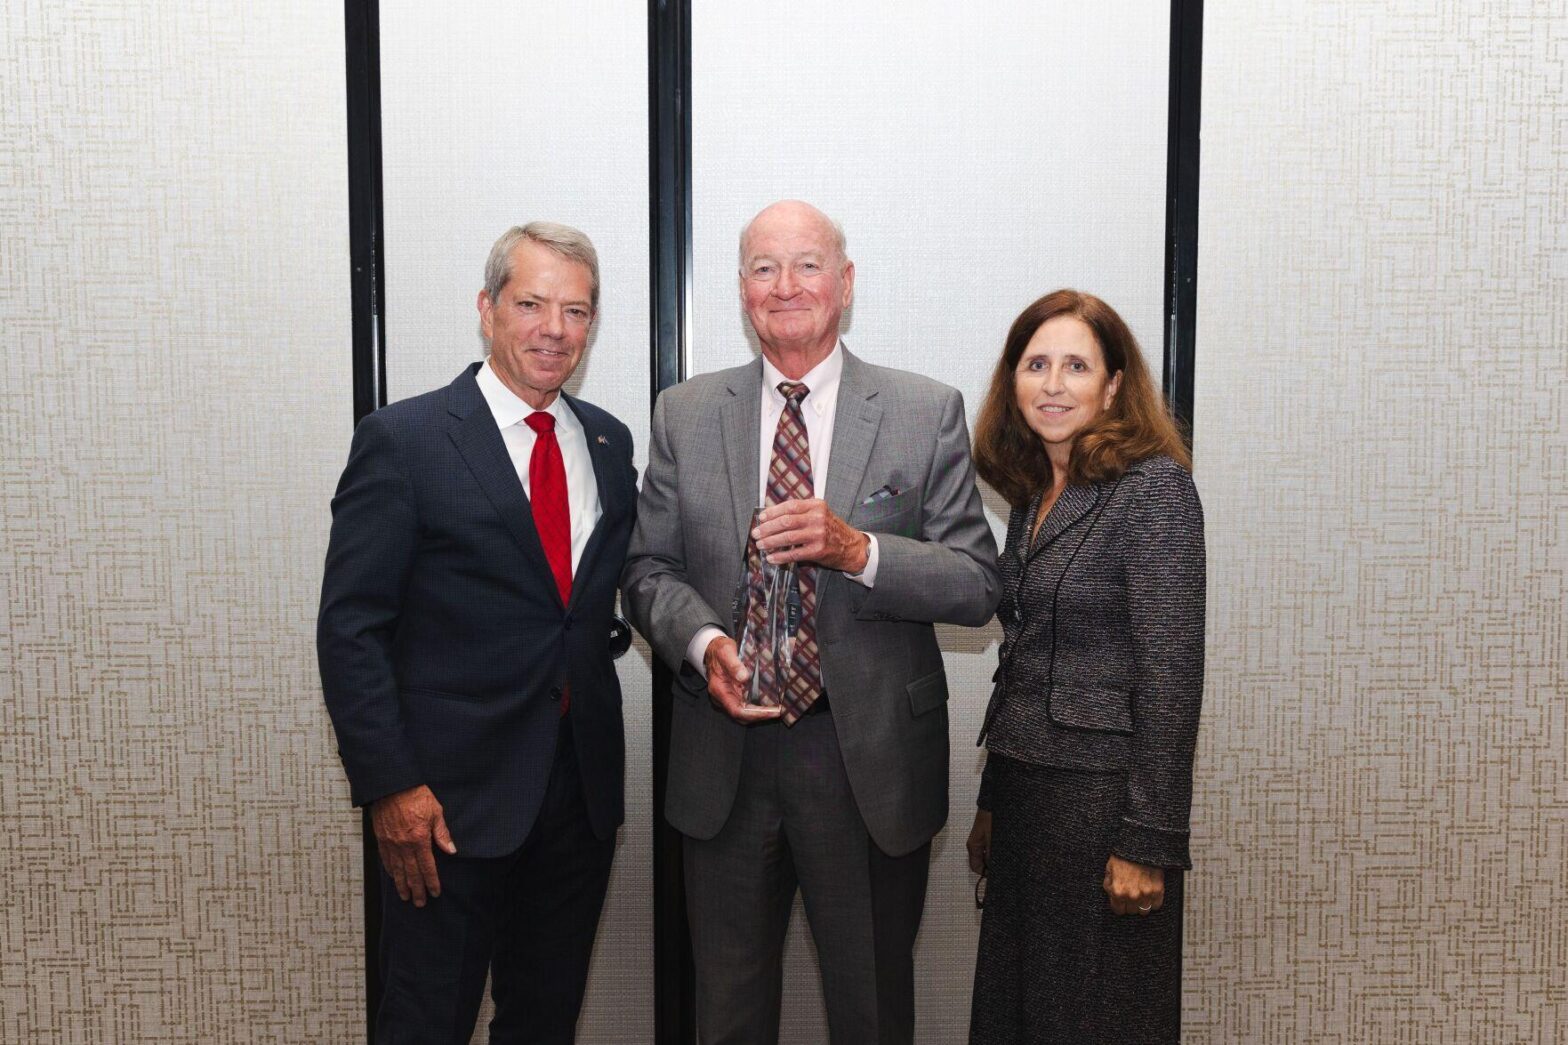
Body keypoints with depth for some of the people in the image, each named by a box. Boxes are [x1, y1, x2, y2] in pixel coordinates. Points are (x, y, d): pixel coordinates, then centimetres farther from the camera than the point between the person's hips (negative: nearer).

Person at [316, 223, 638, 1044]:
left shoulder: (610, 444, 8)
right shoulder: (403, 440, -8)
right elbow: (350, 628, -10)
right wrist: (389, 785, -14)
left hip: (582, 788, 5)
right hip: (454, 793, -5)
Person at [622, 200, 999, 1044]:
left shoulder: (928, 413, -2)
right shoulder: (683, 415, 5)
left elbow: (978, 586, -6)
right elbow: (648, 569, 5)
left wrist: (858, 549, -22)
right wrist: (703, 644, -15)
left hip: (871, 759, -1)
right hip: (723, 759, 2)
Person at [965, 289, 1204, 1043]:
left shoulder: (1153, 487, -12)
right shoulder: (1032, 497, 10)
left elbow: (1171, 674, -16)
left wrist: (1147, 843, -18)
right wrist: (992, 804, 15)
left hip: (1104, 800, -7)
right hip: (1023, 796, 7)